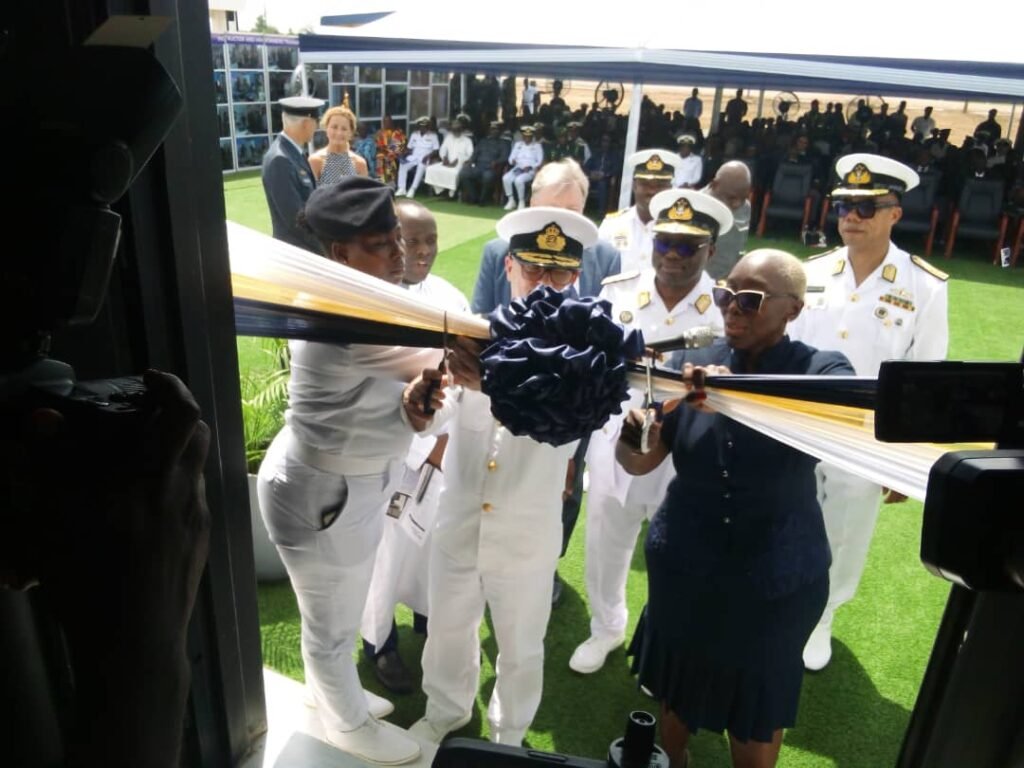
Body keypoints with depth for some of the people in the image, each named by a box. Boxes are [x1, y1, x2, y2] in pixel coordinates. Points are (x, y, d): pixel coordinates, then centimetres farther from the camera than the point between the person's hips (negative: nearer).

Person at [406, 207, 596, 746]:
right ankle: (445, 711, 53)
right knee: (448, 629, 24)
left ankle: (508, 733, 48)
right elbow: (441, 417, -12)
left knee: (519, 647, 20)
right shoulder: (474, 335, -7)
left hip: (527, 537, -2)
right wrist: (422, 404, -36)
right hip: (458, 525, 2)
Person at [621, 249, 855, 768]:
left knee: (759, 706, 17)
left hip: (777, 577, -2)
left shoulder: (822, 371, -10)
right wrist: (632, 432, -32)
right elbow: (637, 463, -8)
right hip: (684, 565, 2)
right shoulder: (690, 366, -6)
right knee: (677, 685, 23)